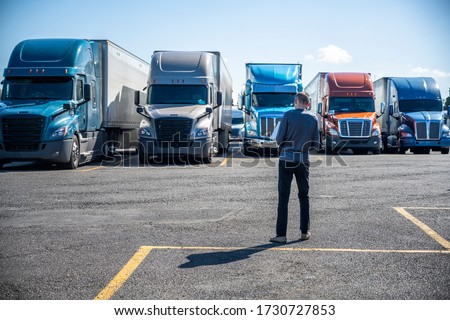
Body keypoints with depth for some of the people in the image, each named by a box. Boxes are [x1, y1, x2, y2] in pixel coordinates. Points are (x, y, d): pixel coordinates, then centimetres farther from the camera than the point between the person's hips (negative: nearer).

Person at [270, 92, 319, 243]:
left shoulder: (288, 115, -6)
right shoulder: (313, 118, 3)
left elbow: (279, 139, -7)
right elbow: (315, 144, 4)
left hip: (286, 159, -3)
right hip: (303, 160, 3)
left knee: (283, 197, -1)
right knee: (304, 196, 15)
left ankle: (281, 234, -2)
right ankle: (304, 232, 19)